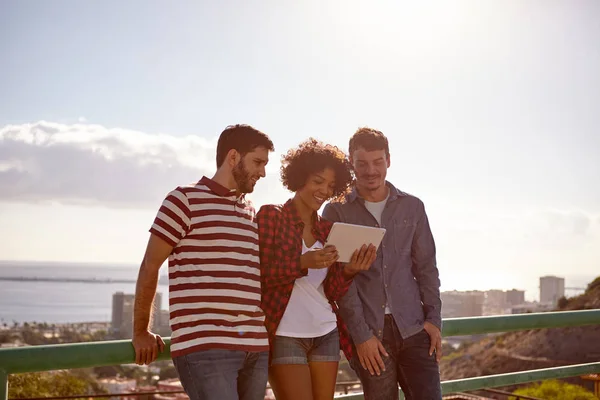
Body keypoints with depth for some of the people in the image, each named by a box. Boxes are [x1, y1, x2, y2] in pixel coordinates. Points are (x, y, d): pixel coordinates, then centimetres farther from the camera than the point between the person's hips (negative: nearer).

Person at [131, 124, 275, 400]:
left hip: (256, 348, 7)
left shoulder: (252, 213, 20)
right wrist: (141, 333, 6)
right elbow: (149, 268, 2)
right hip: (204, 347, -6)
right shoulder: (186, 199, 0)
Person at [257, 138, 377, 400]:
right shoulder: (270, 216, -4)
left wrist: (350, 270, -12)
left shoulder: (326, 228, 11)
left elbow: (331, 292, 8)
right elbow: (258, 275, -11)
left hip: (325, 335, 6)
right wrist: (302, 263, -24)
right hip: (285, 336, -5)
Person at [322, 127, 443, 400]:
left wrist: (434, 318, 2)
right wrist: (360, 335, -9)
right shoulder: (337, 212, 1)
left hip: (414, 327, 2)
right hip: (369, 332, -2)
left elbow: (426, 267, 12)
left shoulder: (412, 207, 10)